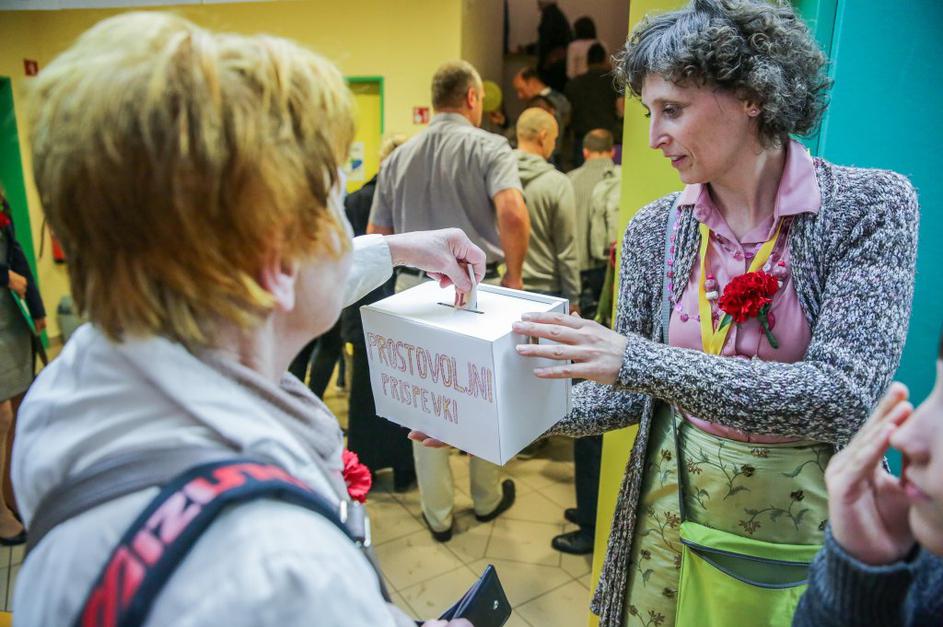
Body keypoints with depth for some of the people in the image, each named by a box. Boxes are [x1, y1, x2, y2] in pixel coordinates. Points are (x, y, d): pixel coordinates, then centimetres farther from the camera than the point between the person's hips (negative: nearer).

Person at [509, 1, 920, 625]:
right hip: (675, 499, 3)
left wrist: (638, 359, -33)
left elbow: (842, 397, -25)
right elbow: (629, 393, -2)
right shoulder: (654, 228, -6)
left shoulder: (871, 204, -14)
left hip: (810, 510, -2)